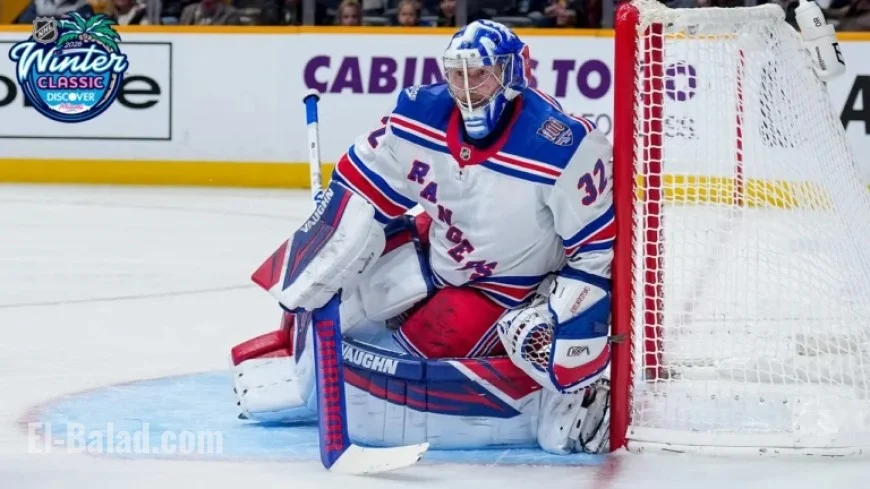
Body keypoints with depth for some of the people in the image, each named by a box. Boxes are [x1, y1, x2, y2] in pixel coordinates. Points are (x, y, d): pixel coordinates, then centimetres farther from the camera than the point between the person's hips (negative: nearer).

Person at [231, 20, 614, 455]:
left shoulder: (566, 148, -30)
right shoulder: (421, 114, -15)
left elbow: (601, 248, -23)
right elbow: (358, 192, -7)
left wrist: (557, 318, -31)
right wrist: (305, 290, -10)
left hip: (503, 291, -6)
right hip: (435, 251, 6)